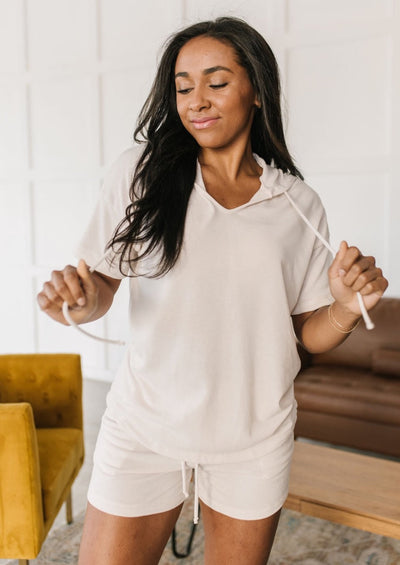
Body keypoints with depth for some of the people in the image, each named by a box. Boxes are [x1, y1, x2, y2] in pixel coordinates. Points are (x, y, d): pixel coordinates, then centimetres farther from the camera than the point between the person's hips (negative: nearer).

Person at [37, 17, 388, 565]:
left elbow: (310, 333, 3)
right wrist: (82, 299, -23)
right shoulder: (138, 171, -5)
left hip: (256, 437, 2)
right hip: (145, 426, -1)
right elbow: (101, 285, -1)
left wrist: (348, 307, -17)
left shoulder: (298, 202, -1)